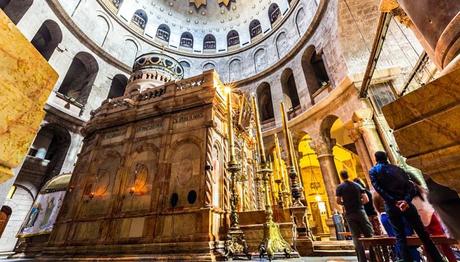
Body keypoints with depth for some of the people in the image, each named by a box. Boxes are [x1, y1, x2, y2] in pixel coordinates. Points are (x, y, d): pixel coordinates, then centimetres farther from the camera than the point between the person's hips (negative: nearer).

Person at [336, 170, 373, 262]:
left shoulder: (340, 187, -1)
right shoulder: (357, 185, 6)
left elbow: (338, 201, -6)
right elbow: (366, 200, 2)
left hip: (350, 214, -1)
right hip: (360, 212, 2)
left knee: (356, 237, 4)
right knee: (369, 234, 8)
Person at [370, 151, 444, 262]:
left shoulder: (373, 171, 3)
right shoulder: (397, 169, 14)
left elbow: (379, 189, -11)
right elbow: (411, 186, 2)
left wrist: (394, 202, -11)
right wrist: (406, 200, -10)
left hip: (391, 206, -3)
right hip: (406, 204, 3)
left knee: (400, 236, 6)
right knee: (423, 233, 12)